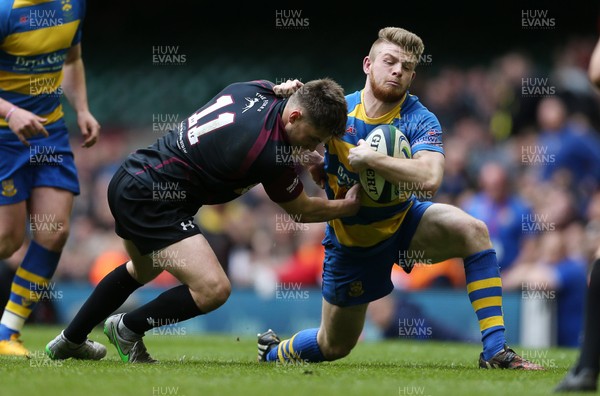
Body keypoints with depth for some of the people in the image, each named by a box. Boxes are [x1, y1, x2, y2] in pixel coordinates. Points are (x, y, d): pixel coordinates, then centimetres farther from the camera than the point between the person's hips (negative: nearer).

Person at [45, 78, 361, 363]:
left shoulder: (258, 90, -3)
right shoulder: (270, 154, -26)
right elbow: (302, 211, -8)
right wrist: (347, 206, 8)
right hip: (150, 201, -10)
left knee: (142, 270, 35)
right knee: (213, 289, -19)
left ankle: (70, 340, 46)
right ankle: (128, 329, 4)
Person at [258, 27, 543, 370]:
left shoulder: (421, 121, -20)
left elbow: (430, 179, -39)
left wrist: (371, 158, -39)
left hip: (402, 222, 0)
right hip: (350, 237, 0)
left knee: (472, 231, -29)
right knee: (334, 347, 8)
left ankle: (496, 351, -28)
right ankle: (272, 350, 45)